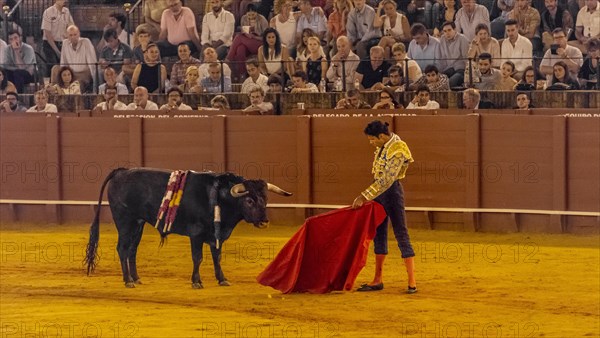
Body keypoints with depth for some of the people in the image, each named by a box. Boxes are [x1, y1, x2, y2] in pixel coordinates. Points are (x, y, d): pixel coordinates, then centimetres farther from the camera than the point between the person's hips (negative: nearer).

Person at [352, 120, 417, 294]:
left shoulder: (397, 149, -21)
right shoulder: (382, 146, 7)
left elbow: (386, 179, -26)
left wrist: (364, 196, -27)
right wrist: (368, 196, 15)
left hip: (391, 191, -9)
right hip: (379, 192, 9)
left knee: (401, 235, -6)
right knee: (379, 235, 12)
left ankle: (412, 282, -4)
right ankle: (378, 280, 18)